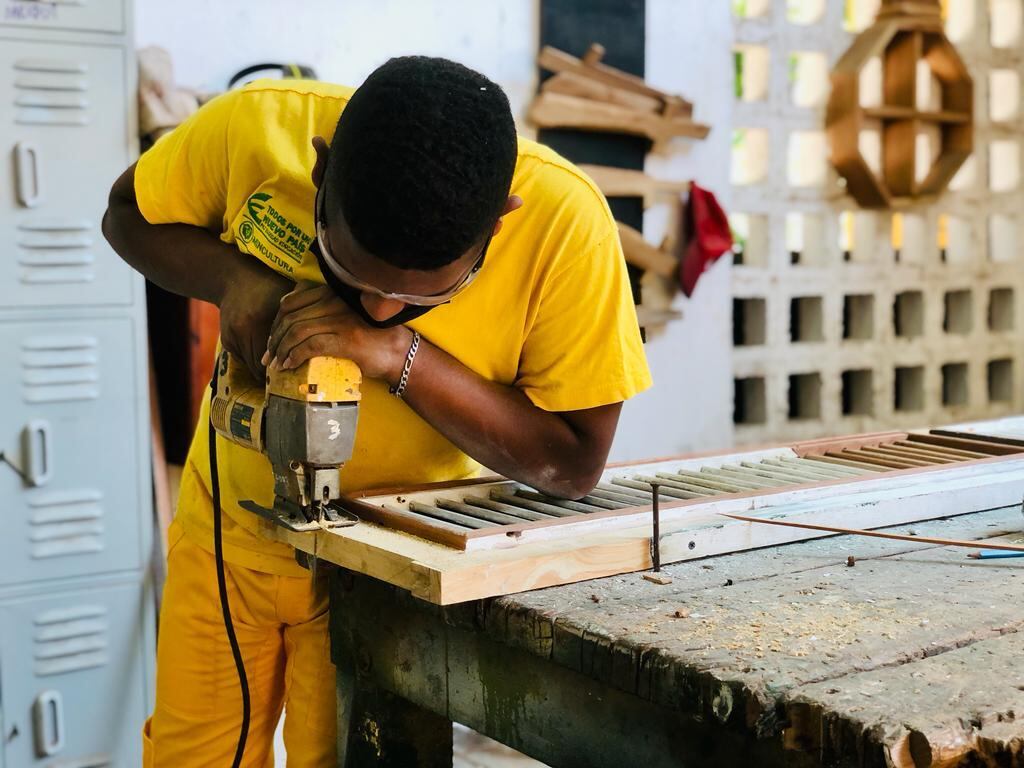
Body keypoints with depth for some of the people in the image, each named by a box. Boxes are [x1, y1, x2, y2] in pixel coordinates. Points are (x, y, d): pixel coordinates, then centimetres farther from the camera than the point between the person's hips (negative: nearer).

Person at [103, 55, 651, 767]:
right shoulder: (255, 127, -23)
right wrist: (234, 277, -23)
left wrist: (399, 352, -33)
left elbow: (574, 467, -22)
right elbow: (130, 215, -2)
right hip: (230, 518, 3)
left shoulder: (564, 220, -28)